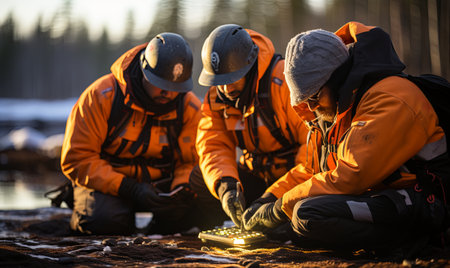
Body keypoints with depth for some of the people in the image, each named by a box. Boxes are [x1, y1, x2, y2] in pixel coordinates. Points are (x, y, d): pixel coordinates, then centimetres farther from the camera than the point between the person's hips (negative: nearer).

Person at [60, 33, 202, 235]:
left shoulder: (189, 107, -7)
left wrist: (182, 187, -23)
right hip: (108, 184, -2)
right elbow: (76, 158, -18)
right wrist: (129, 189, -28)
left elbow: (193, 160, 3)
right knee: (105, 220, -34)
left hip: (159, 182, 3)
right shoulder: (102, 95, -17)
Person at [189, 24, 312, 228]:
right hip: (257, 176, 6)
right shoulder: (216, 97, -1)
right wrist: (225, 186, -31)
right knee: (199, 179, -14)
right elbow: (214, 147, -10)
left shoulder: (285, 81, -22)